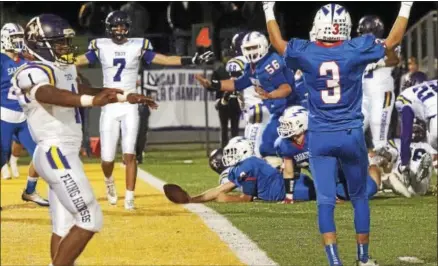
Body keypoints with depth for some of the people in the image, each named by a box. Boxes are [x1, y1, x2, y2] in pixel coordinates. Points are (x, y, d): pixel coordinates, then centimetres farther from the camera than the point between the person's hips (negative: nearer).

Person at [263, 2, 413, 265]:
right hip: (351, 134, 0)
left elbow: (278, 43, 16)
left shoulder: (305, 54, -5)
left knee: (325, 200, 0)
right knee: (359, 196, 14)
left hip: (320, 137, 0)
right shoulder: (357, 50, -9)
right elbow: (392, 42, 8)